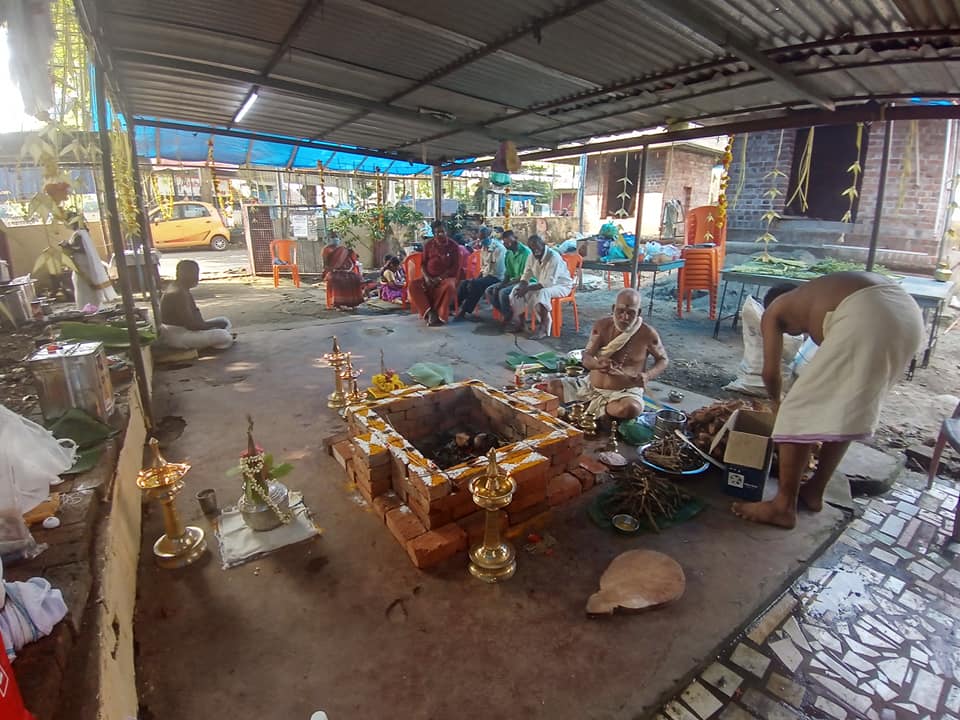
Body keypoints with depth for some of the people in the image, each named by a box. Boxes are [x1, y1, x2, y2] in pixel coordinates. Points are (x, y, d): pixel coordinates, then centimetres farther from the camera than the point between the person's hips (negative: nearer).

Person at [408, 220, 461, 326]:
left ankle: (440, 316, -26)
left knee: (450, 286, -38)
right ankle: (429, 313, -26)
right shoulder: (428, 244, 8)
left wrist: (440, 278, -17)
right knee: (413, 285, -23)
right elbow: (423, 263, 9)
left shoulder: (454, 246, -2)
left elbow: (455, 267, -6)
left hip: (446, 277, -3)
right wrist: (426, 277, -11)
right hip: (429, 277, 3)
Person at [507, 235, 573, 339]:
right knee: (518, 289, -7)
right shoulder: (532, 256, -5)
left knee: (541, 293, -38)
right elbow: (526, 275, 5)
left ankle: (544, 328, -29)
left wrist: (527, 288, -34)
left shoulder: (553, 257, -28)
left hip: (561, 285, -8)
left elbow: (549, 283, -33)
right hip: (542, 283, 8)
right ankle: (519, 322, 0)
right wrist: (522, 286, -18)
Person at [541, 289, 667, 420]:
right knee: (550, 387, -9)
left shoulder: (647, 334, -12)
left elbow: (663, 360, 4)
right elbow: (586, 358, -8)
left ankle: (591, 407, -12)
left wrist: (647, 376, -18)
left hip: (625, 392, -3)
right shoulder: (602, 325, -5)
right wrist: (597, 364, -33)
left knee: (630, 409, -39)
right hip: (591, 386, 3)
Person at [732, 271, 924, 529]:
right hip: (908, 313, 8)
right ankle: (814, 491, 33)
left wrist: (776, 402, 36)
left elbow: (771, 372, 16)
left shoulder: (773, 311, 21)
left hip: (865, 317, -8)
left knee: (799, 410, 2)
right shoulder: (814, 298, 38)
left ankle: (783, 506, 7)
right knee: (848, 413, 22)